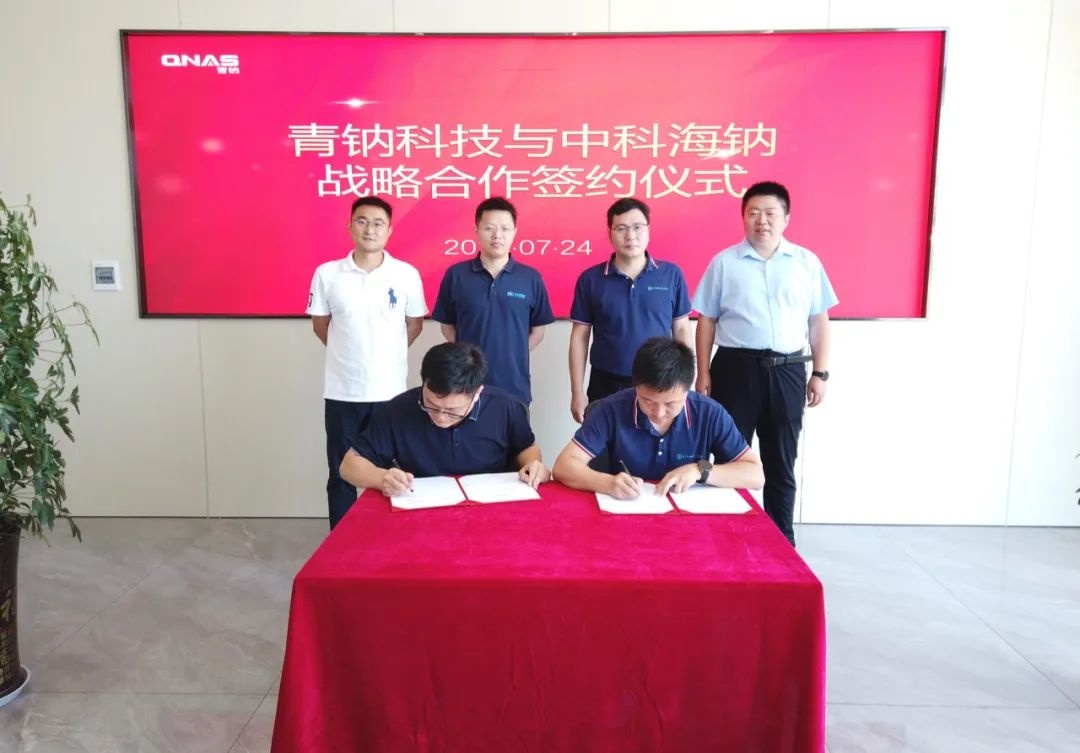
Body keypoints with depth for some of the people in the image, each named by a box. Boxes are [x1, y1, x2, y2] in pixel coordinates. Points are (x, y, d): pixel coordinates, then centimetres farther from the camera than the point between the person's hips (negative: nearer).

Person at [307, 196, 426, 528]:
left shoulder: (407, 274, -3)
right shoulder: (326, 274, -2)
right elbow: (320, 325, 9)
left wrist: (386, 354, 9)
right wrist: (348, 353, 9)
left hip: (390, 390, 0)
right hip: (342, 391, 1)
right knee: (341, 475, 10)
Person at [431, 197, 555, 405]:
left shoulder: (531, 278, -1)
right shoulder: (455, 275, -2)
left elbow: (537, 331, 7)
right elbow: (447, 326, 6)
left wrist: (513, 355, -1)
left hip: (515, 387, 1)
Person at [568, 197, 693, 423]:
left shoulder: (671, 275, -1)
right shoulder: (590, 279, -2)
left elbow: (682, 329, 5)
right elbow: (580, 336, 1)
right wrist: (577, 392, -2)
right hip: (606, 385, 0)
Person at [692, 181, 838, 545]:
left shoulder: (807, 262, 6)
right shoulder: (724, 262, 2)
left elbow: (819, 321, 9)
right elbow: (706, 321, 3)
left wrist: (820, 373, 3)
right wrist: (703, 373, -1)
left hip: (787, 370, 2)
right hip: (736, 367, -1)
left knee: (781, 461, 12)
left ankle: (782, 539, 25)